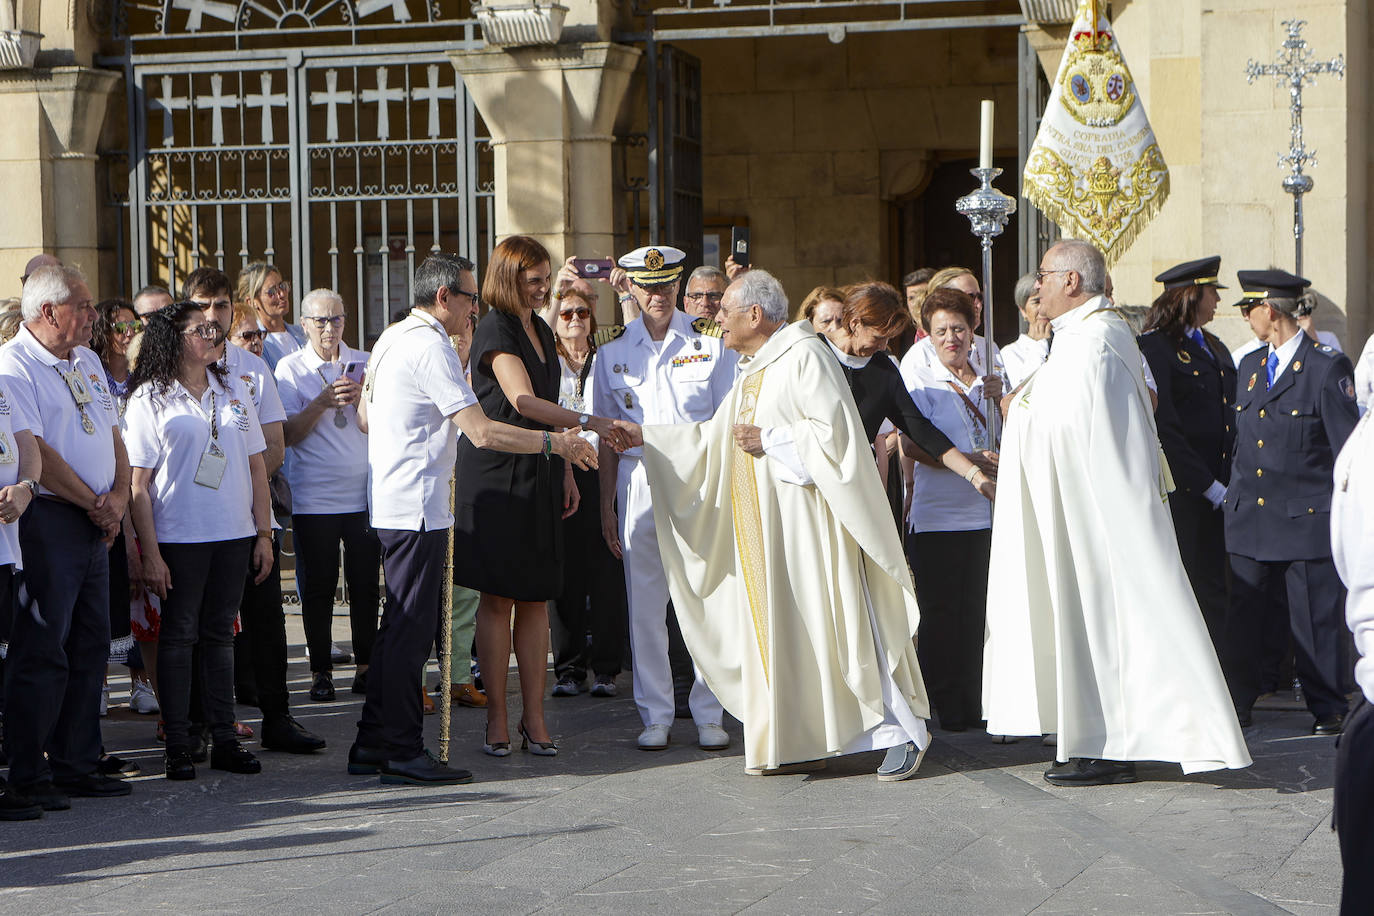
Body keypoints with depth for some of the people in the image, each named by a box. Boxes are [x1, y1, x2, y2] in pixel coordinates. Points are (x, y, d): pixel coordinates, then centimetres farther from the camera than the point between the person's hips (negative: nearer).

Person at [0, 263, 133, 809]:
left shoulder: (87, 362, 17)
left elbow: (114, 436, 17)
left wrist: (118, 495, -1)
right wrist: (93, 504, -10)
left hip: (95, 524, 8)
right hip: (47, 523, -8)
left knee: (89, 648, 10)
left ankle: (76, 767, 18)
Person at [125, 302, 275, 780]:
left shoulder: (233, 390, 12)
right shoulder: (150, 398, -3)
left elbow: (256, 466, 14)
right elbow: (138, 483, -7)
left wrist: (263, 533, 8)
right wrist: (150, 552, -12)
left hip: (234, 535, 4)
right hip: (179, 538, -4)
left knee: (220, 633, 9)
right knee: (178, 636, 0)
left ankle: (224, 738, 13)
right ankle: (177, 745, 4)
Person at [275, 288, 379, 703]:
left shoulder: (365, 364, 9)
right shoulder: (290, 368, 2)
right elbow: (288, 434, -5)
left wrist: (362, 399, -12)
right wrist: (324, 401, -18)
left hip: (364, 493, 2)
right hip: (313, 499, -2)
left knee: (365, 584, 2)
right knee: (318, 587, 1)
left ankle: (365, 665, 12)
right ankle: (321, 671, 9)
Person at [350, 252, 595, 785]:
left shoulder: (390, 338, 16)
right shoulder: (431, 348, -16)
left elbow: (364, 418, 27)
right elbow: (482, 432, -21)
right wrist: (555, 442, -13)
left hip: (388, 502, 10)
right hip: (417, 506, -10)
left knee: (402, 625, 17)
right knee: (410, 626, -7)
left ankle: (372, 746, 20)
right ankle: (402, 754, -3)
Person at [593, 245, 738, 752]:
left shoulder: (710, 341, 2)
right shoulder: (613, 350, 8)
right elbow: (608, 435, 11)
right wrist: (606, 505, 7)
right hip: (639, 480, 2)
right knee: (645, 604, 3)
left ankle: (708, 714, 7)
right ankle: (655, 715, 12)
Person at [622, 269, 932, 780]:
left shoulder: (805, 356, -10)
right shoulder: (753, 369, 18)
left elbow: (834, 430, -18)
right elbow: (715, 435, 26)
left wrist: (768, 439, -14)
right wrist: (644, 436, 23)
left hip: (807, 517, -9)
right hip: (763, 524, 9)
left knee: (831, 624, -9)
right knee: (776, 631, 6)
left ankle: (902, 733, -4)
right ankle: (800, 741, 11)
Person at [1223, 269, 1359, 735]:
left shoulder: (1327, 366, -6)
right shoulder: (1249, 365, 14)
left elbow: (1347, 450, -5)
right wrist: (1232, 495, 15)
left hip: (1306, 518, -6)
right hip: (1249, 518, 6)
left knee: (1316, 619, 0)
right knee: (1242, 617, 7)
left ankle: (1328, 709, 11)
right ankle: (1238, 703, 18)